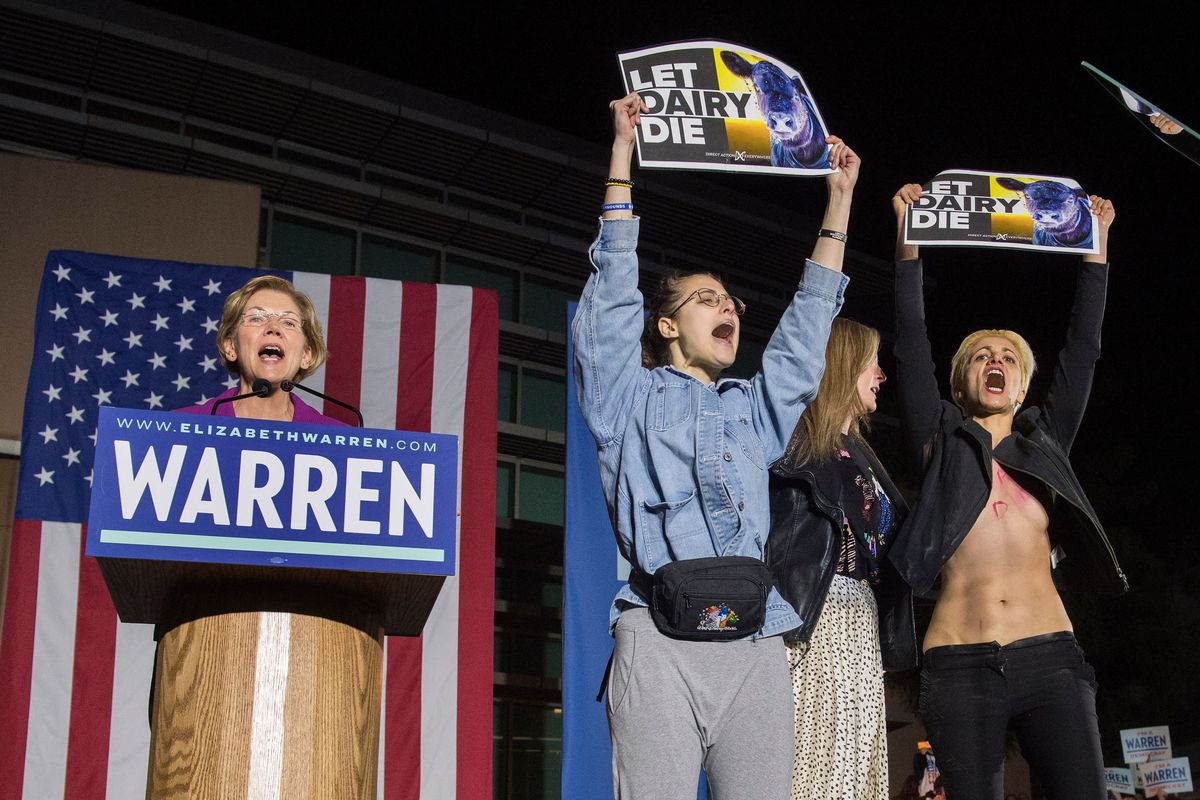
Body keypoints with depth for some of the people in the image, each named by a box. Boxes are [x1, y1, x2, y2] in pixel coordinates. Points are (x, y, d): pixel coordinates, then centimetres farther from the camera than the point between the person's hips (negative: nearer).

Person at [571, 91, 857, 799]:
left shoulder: (757, 408, 27)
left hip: (758, 648, 4)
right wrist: (623, 153, 9)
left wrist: (840, 197, 30)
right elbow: (615, 290, 9)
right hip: (661, 641, -4)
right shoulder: (633, 396, 16)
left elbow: (810, 318, 28)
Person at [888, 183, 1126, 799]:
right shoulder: (943, 442, 13)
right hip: (960, 666, -1)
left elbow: (1082, 349, 17)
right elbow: (912, 345, 6)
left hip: (1050, 657, 2)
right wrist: (909, 242, 3)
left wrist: (1097, 242, 18)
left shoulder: (1045, 443, 19)